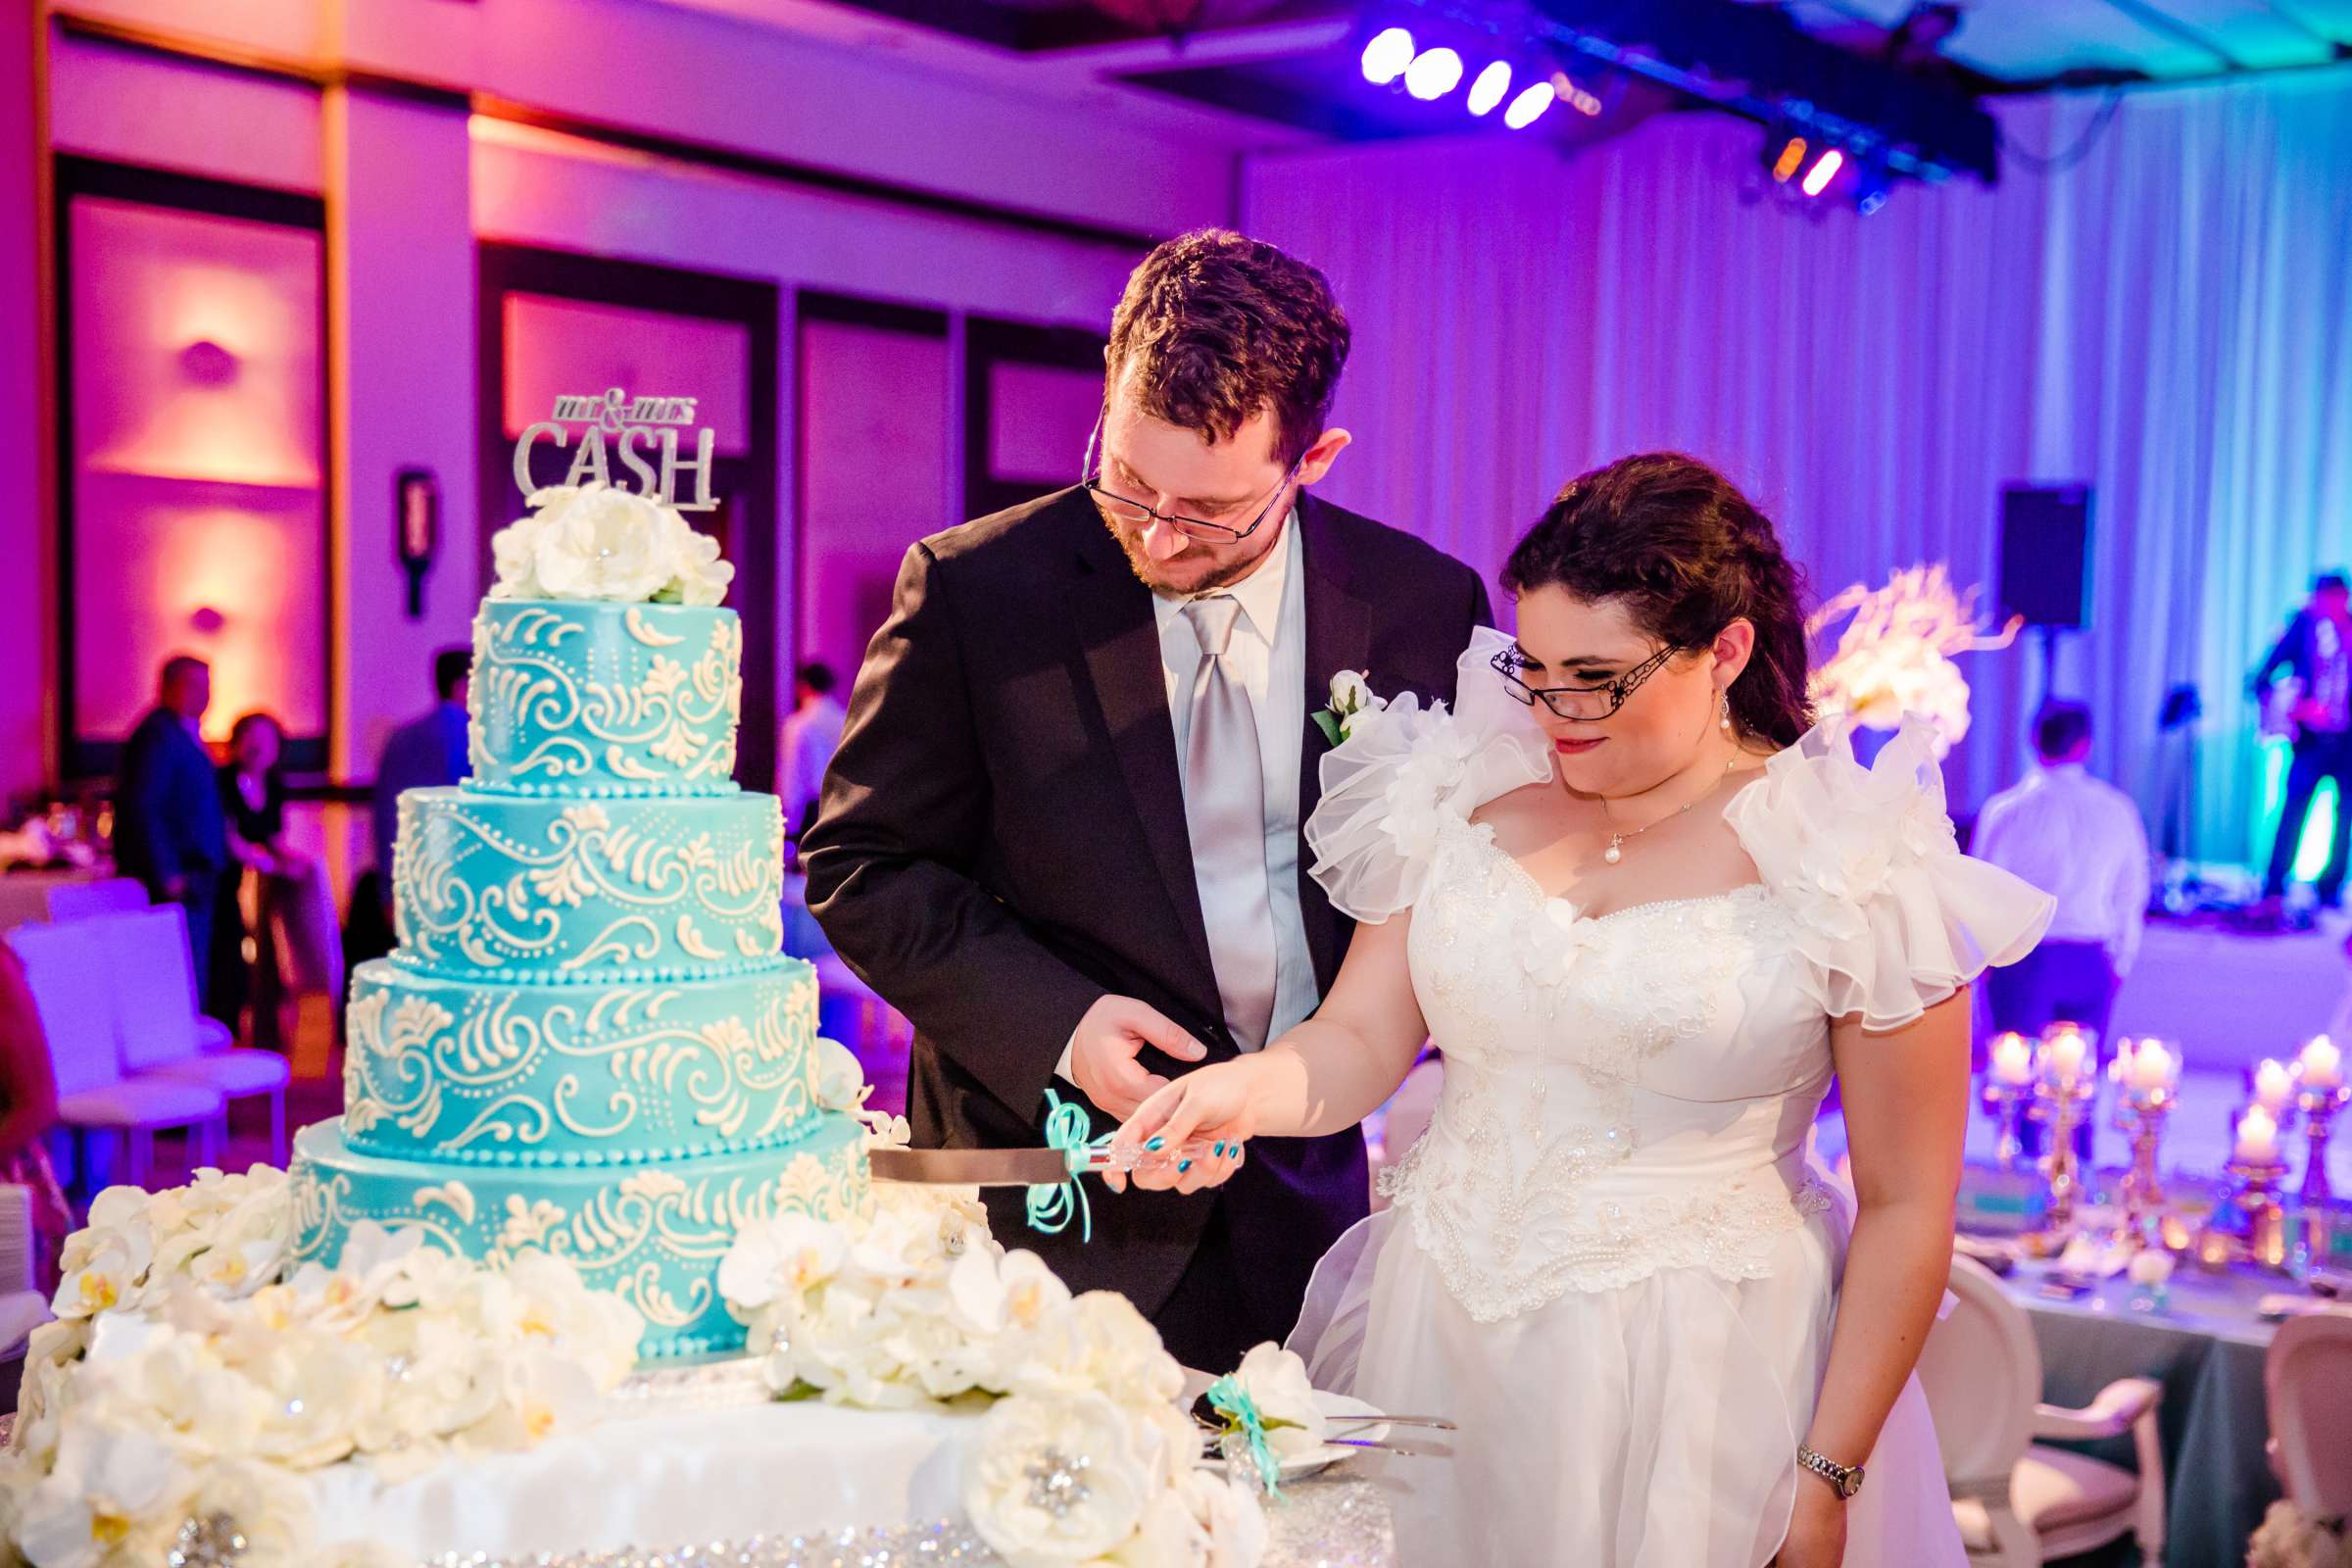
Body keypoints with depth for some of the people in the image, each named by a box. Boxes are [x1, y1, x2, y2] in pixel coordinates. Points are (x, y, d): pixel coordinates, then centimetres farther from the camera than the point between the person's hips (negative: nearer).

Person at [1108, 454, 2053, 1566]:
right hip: (1439, 1340, 4)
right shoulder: (1469, 792, 2)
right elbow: (1361, 1038, 2)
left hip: (1702, 1388, -4)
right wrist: (1247, 1092, -20)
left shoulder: (1855, 864, -10)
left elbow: (1905, 1208, -7)